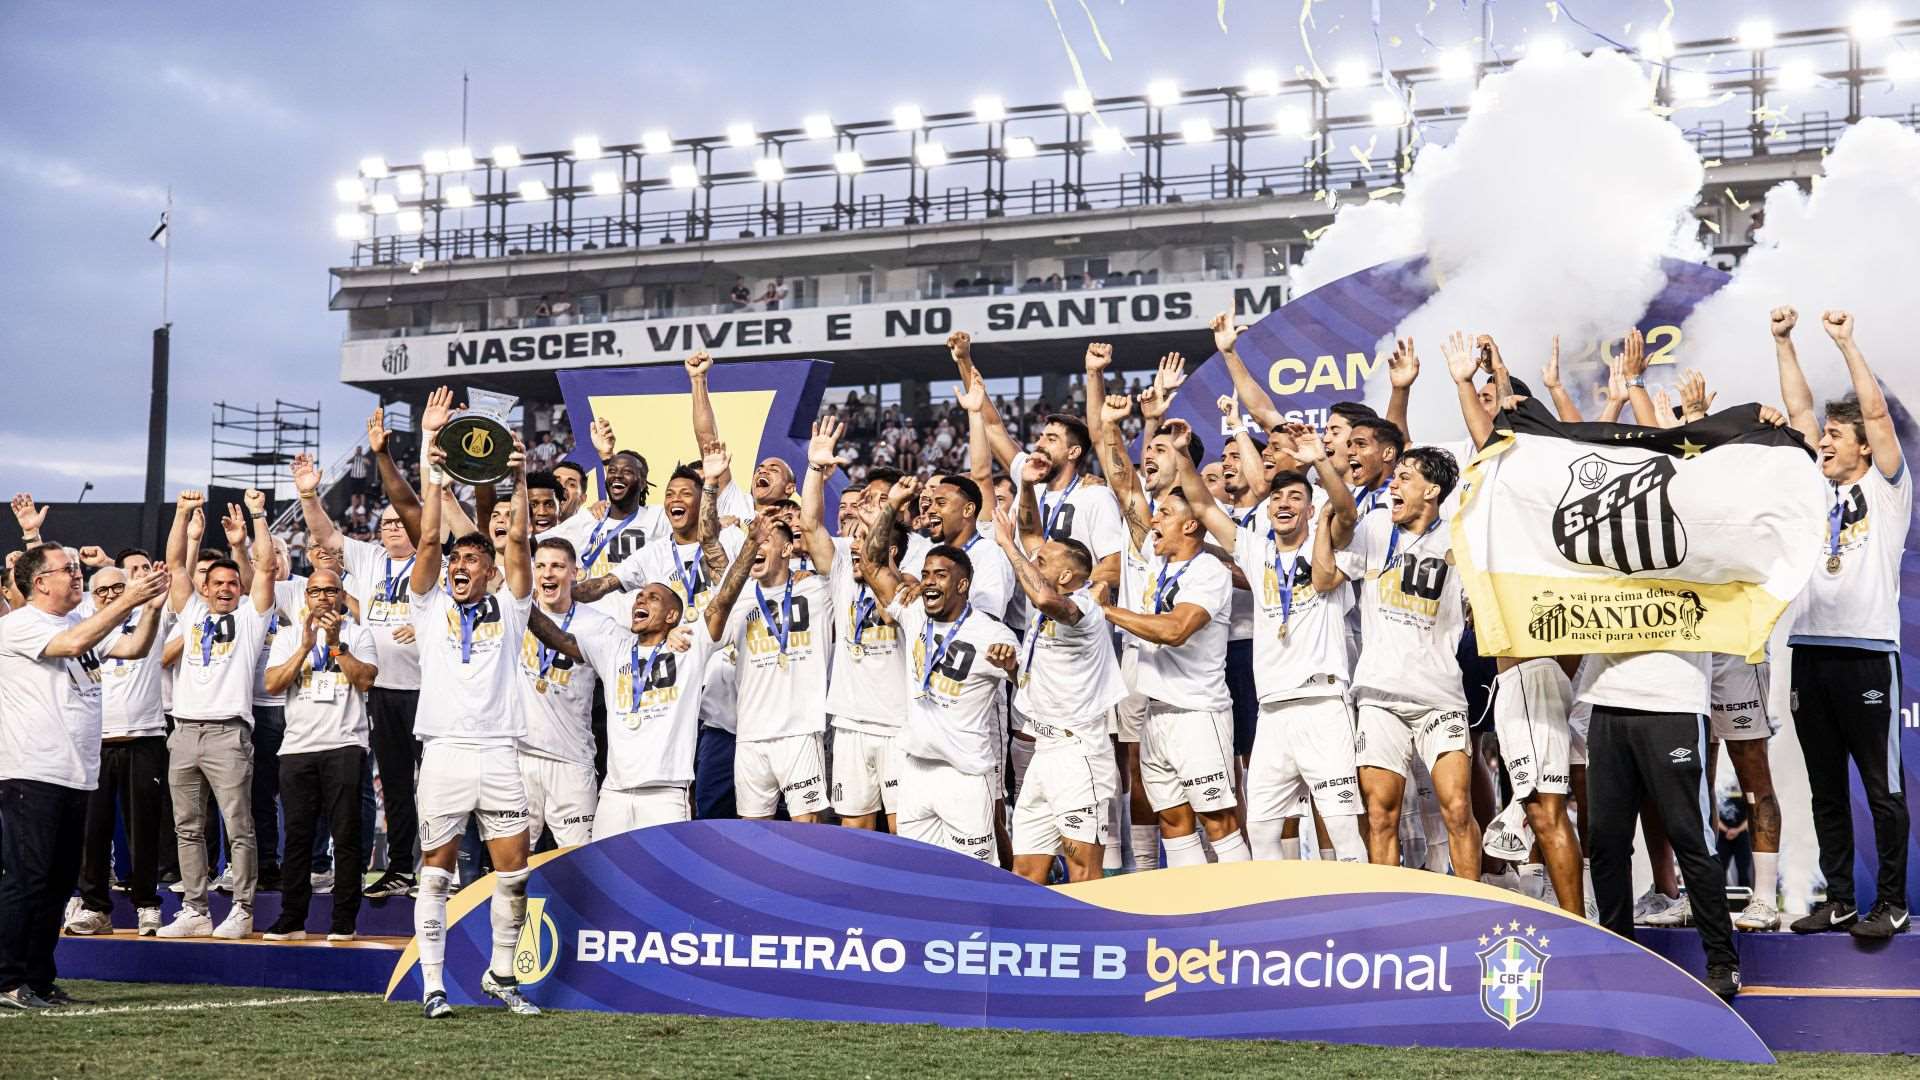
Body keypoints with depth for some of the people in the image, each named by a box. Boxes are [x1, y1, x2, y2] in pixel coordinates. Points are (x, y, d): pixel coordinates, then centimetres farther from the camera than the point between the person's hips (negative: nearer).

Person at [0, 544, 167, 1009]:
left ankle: (40, 980, 16)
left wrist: (153, 602, -4)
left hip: (75, 775, 8)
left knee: (59, 883, 10)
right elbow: (73, 643, -23)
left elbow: (135, 647, 11)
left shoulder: (83, 622, 17)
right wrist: (129, 599, -21)